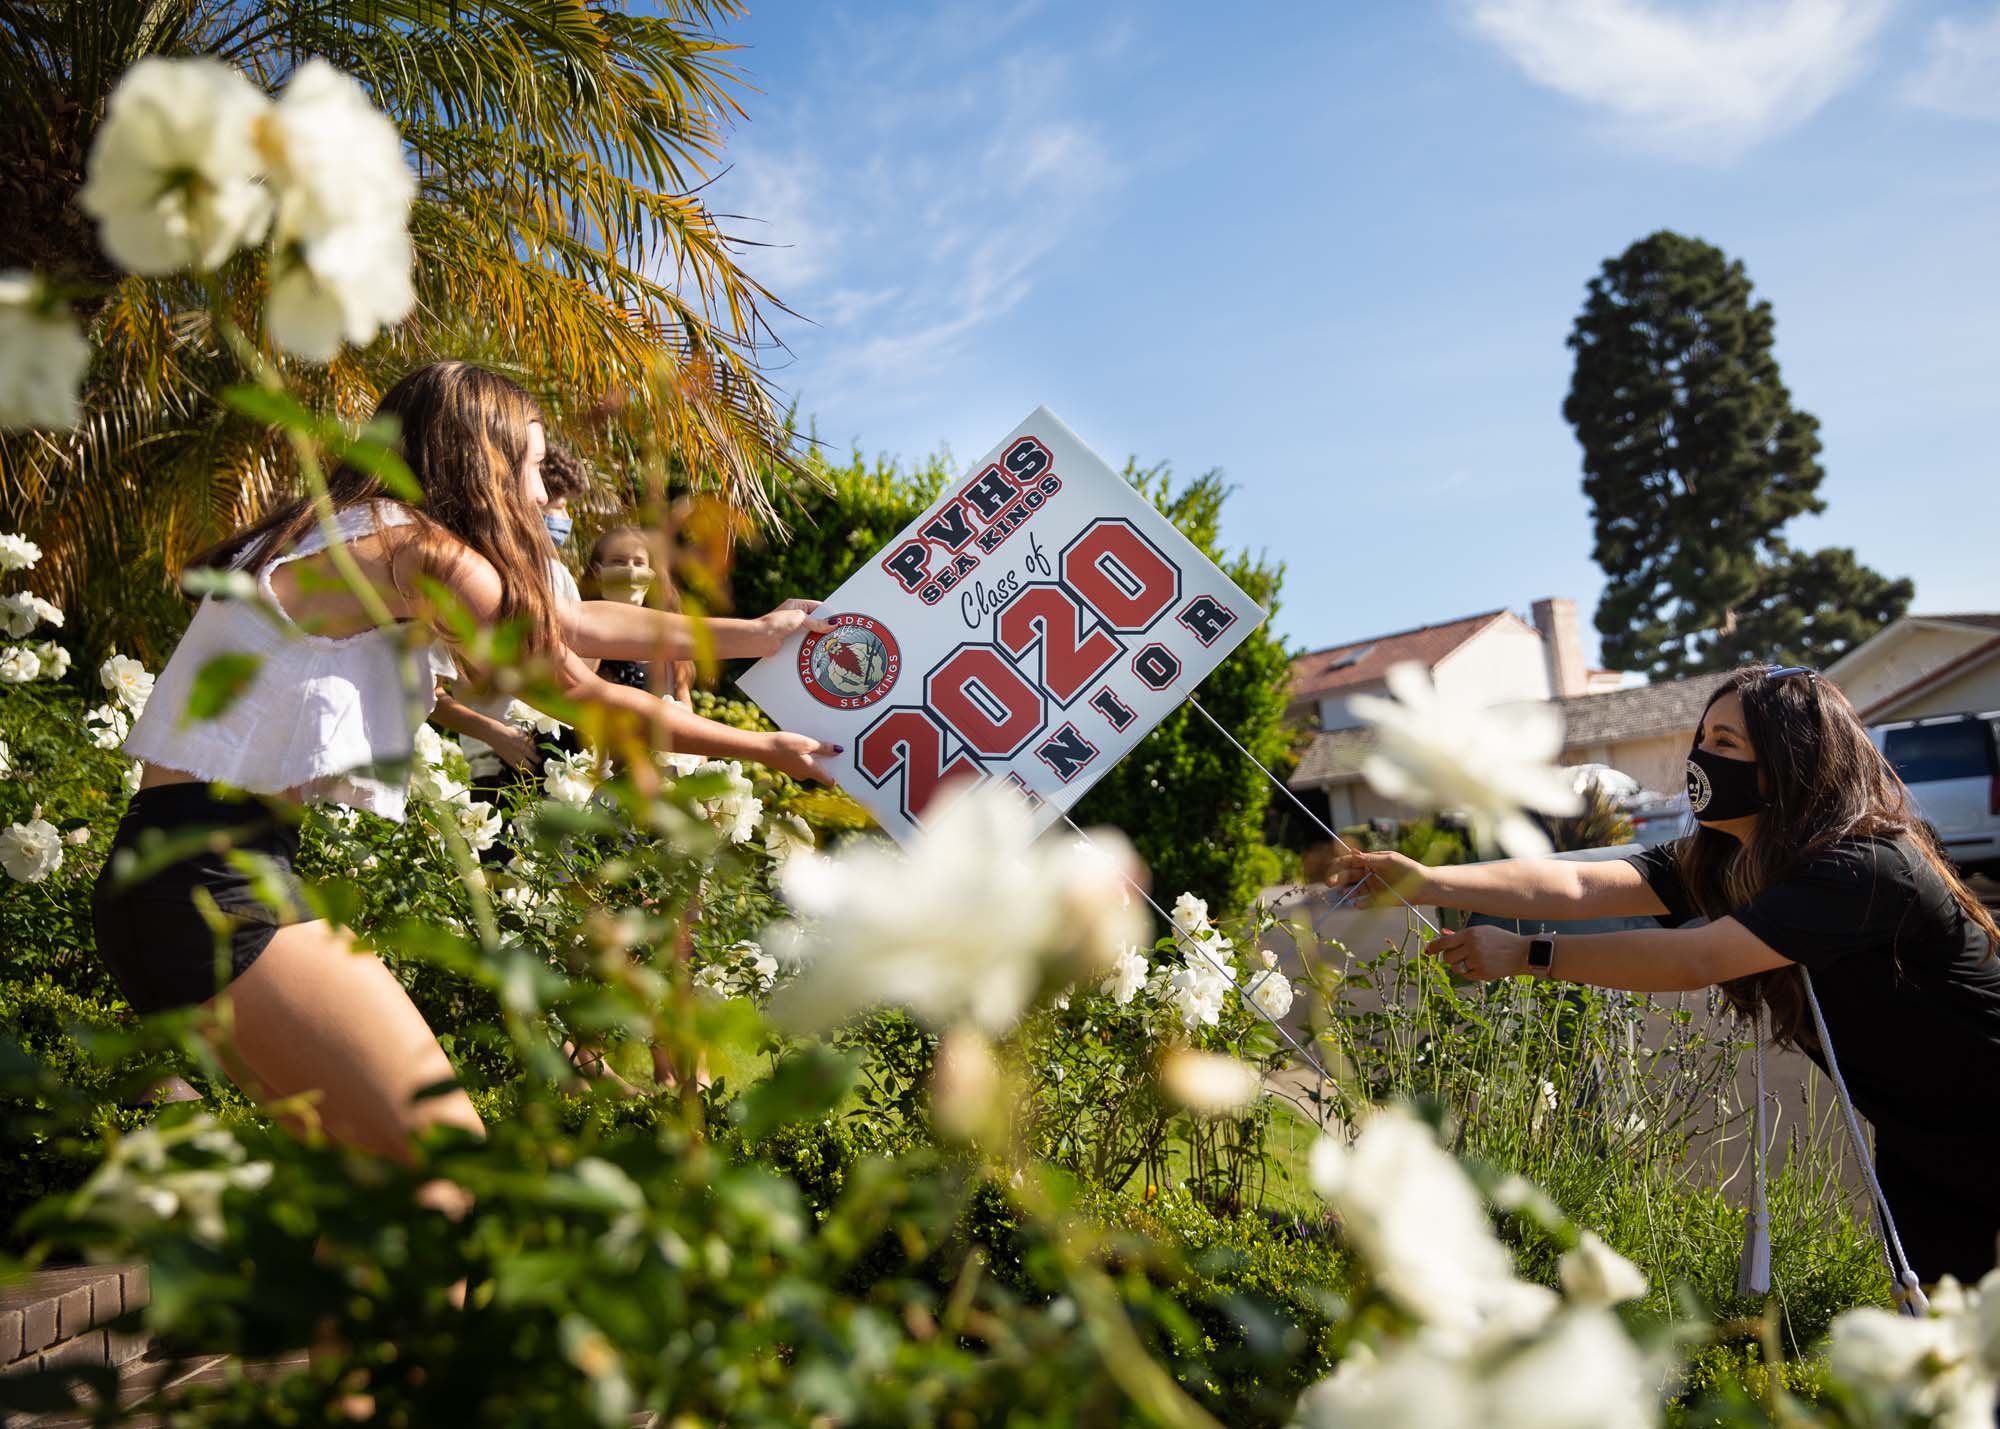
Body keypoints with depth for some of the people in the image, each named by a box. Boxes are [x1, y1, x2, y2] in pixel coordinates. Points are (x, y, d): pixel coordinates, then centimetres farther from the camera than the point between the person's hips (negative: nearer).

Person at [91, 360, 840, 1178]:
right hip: (214, 882, -10)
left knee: (369, 1157, 15)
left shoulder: (359, 536, 16)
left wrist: (757, 634, 23)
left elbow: (577, 624, 18)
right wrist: (763, 748, 8)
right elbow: (584, 694, -3)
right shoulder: (417, 552, -12)